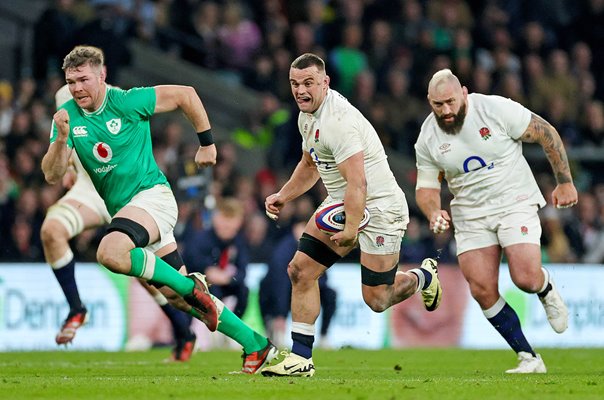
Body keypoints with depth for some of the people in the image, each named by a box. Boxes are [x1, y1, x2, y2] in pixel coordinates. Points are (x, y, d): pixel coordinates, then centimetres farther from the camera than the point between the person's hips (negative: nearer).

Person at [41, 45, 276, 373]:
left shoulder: (127, 102, -12)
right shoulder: (67, 116, 1)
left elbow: (185, 94, -3)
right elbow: (52, 175, -6)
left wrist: (207, 143, 2)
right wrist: (62, 139, -23)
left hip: (151, 195, -7)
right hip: (120, 208, 7)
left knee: (110, 252, -34)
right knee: (177, 297, 6)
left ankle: (191, 286, -19)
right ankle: (256, 345, 15)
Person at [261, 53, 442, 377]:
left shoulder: (339, 121, -26)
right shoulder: (307, 116, 6)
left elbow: (357, 183, -30)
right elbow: (310, 165, 25)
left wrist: (351, 230, -29)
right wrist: (283, 196, 16)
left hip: (378, 208, -9)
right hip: (340, 205, 9)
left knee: (376, 299, -4)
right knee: (300, 270, -4)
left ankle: (423, 278, 28)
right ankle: (301, 358, 1)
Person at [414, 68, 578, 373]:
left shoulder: (497, 110, -16)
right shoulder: (427, 139, -4)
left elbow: (547, 134, -6)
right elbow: (426, 186, 5)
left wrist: (565, 182, -4)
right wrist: (433, 212, -17)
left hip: (514, 202, -3)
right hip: (470, 215, 3)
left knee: (526, 279, -20)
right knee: (483, 291, -10)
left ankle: (546, 288, 20)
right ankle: (528, 358, 2)